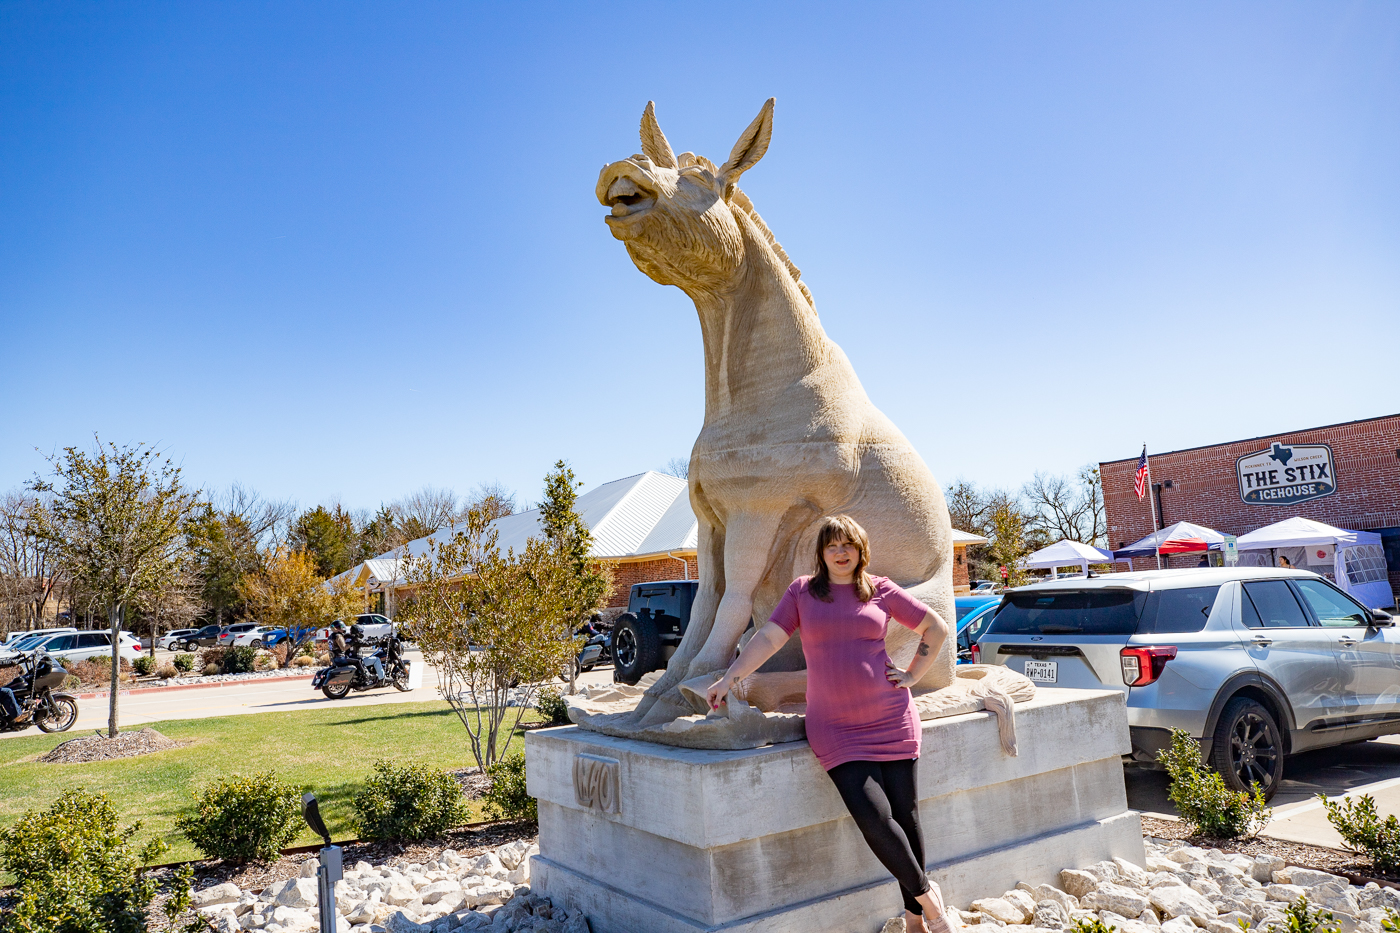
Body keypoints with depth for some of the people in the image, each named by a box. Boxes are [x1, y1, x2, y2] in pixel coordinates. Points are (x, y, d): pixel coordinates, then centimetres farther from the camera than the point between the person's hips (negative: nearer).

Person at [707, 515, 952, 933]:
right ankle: (926, 893, 13)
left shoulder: (881, 591, 5)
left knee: (904, 816, 5)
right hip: (836, 732, -1)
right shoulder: (802, 591, 5)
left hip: (892, 722, 1)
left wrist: (912, 676, 6)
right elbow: (769, 637, 0)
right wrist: (730, 677, -7)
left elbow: (936, 628, 13)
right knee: (875, 820, -12)